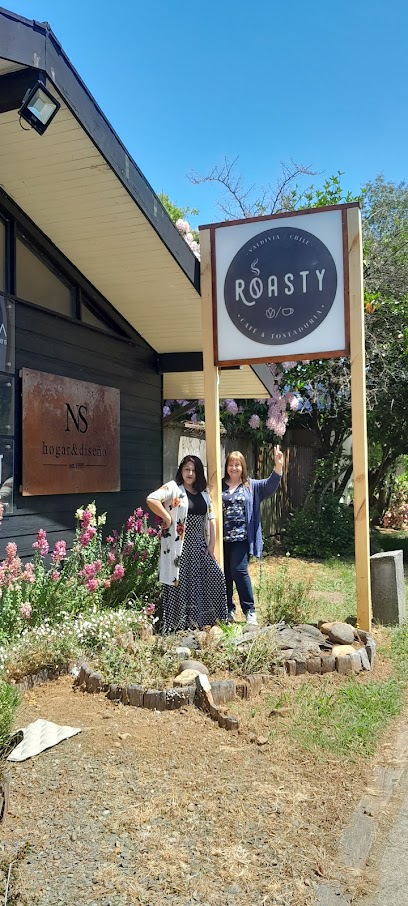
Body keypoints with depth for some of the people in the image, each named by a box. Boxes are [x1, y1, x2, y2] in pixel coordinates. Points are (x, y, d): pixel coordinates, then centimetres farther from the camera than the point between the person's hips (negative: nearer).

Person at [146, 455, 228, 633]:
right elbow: (151, 499, -21)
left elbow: (211, 518, 15)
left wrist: (211, 544, 7)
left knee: (215, 577, 7)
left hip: (199, 545, 7)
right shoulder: (173, 487, -7)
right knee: (180, 583, -3)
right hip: (180, 545, -7)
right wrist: (168, 519, -16)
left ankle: (204, 619, 23)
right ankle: (176, 624, 11)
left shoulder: (203, 493, 14)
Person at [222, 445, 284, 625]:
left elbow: (270, 485, -7)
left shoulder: (251, 486, 7)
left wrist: (278, 466, -22)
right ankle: (228, 610, 22)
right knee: (224, 574, 7)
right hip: (222, 538, 2)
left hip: (242, 537, -1)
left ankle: (249, 610, 7)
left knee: (239, 570, -8)